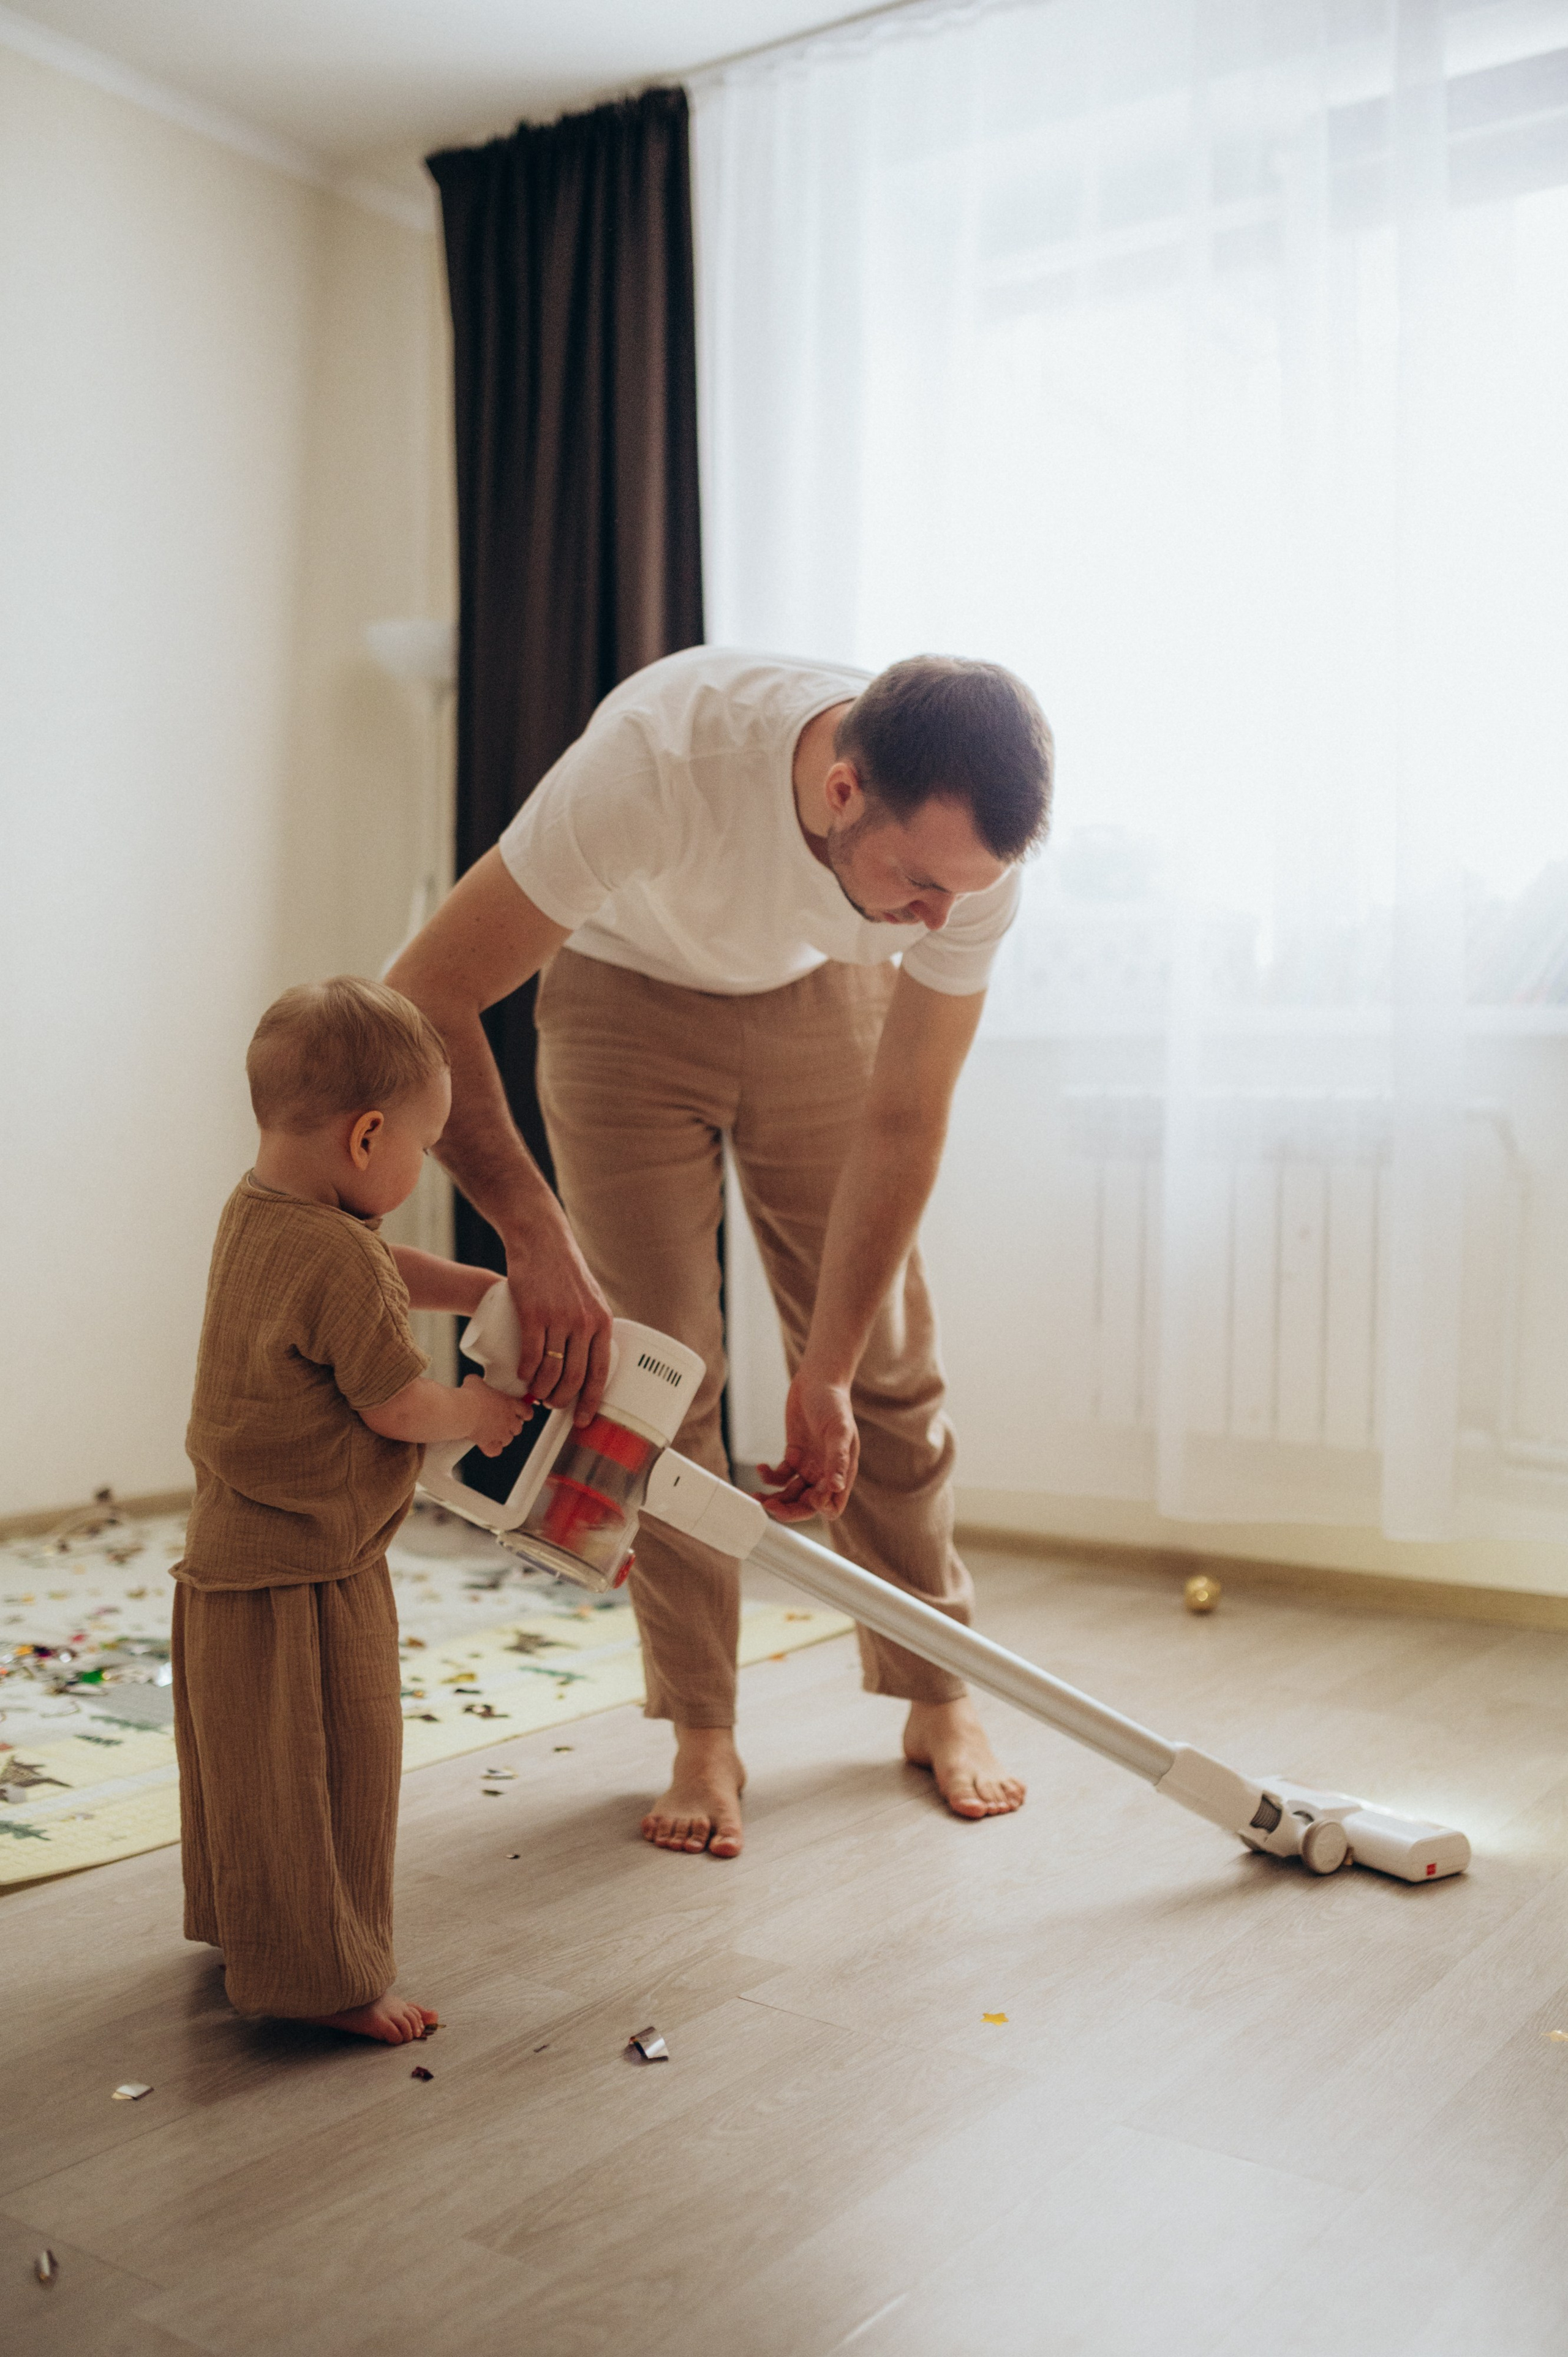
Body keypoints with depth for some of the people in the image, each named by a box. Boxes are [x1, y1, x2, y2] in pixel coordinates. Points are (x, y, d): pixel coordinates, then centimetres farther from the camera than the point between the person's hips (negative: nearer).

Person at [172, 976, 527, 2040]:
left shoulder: (255, 1208, 4)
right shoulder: (339, 1262, -27)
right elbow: (398, 1406, -19)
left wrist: (481, 1285, 15)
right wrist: (477, 1412, -1)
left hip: (234, 1547, 10)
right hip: (304, 1572, -10)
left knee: (257, 1769, 24)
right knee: (325, 1774, 2)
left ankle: (244, 1922, 41)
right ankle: (325, 1976, 14)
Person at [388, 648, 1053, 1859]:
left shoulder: (972, 849, -31)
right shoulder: (657, 758, -43)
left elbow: (902, 1123, -19)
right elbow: (424, 998, -36)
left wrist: (826, 1376, -19)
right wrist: (537, 1232, -41)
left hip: (820, 993, 2)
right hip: (624, 989, -2)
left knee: (889, 1357, 1)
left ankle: (938, 1699, 17)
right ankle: (703, 1736, 7)